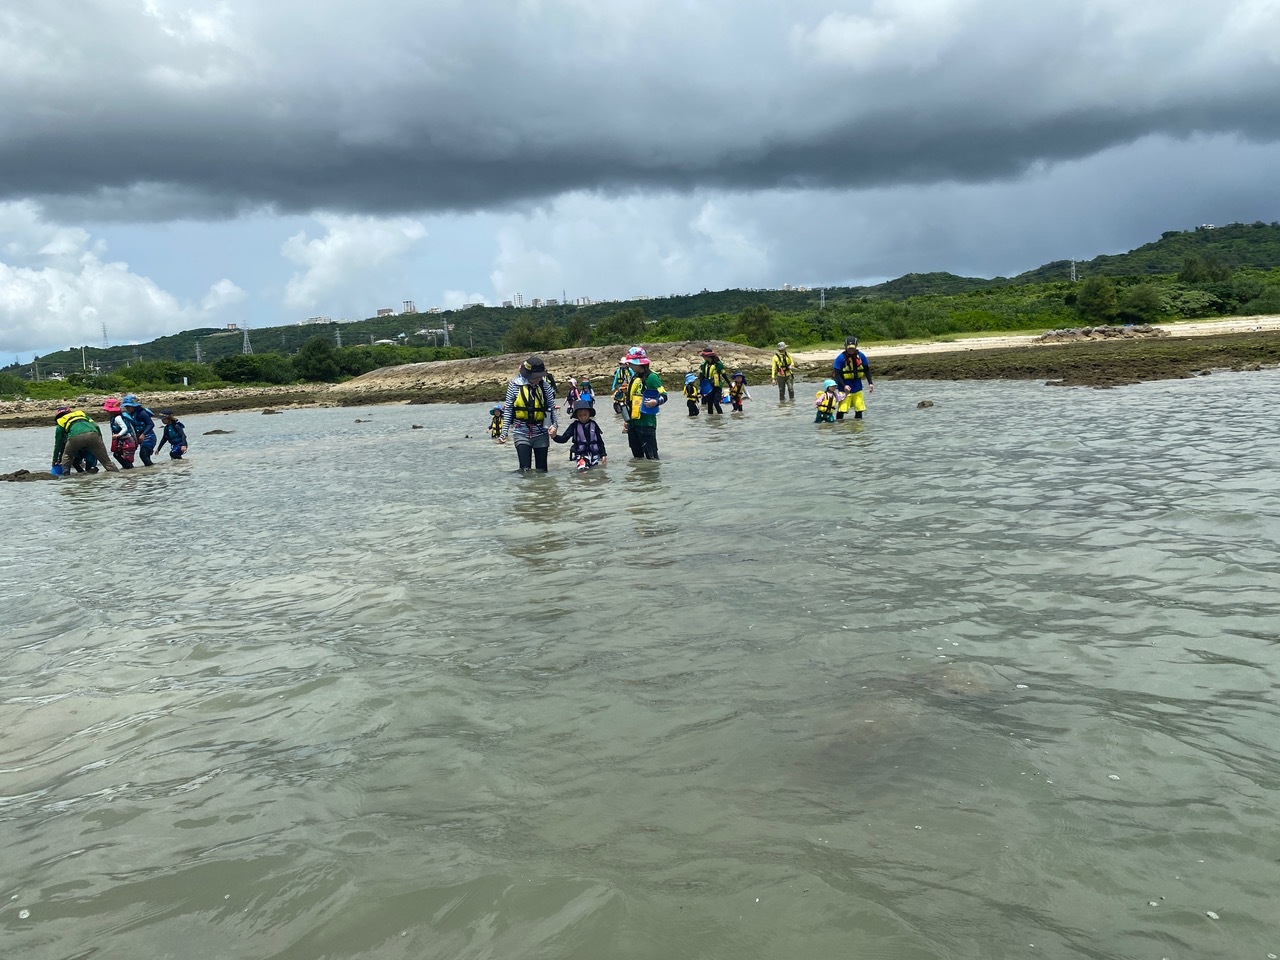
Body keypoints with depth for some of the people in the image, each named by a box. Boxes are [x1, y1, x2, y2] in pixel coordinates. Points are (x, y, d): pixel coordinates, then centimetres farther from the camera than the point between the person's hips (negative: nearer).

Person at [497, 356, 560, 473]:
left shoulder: (544, 386, 0)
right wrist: (505, 432, -3)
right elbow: (508, 409, 0)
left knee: (542, 470, 8)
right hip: (522, 434, -2)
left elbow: (552, 407, 5)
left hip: (541, 434, 2)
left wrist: (554, 425, -11)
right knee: (525, 470, -10)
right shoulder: (515, 385, -4)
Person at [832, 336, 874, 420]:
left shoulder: (861, 356, 0)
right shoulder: (840, 358, -13)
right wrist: (844, 386, -25)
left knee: (859, 410, 8)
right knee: (841, 410, -11)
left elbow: (867, 370, 11)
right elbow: (837, 374, -12)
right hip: (845, 388, -4)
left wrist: (870, 383, 2)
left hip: (857, 388, 4)